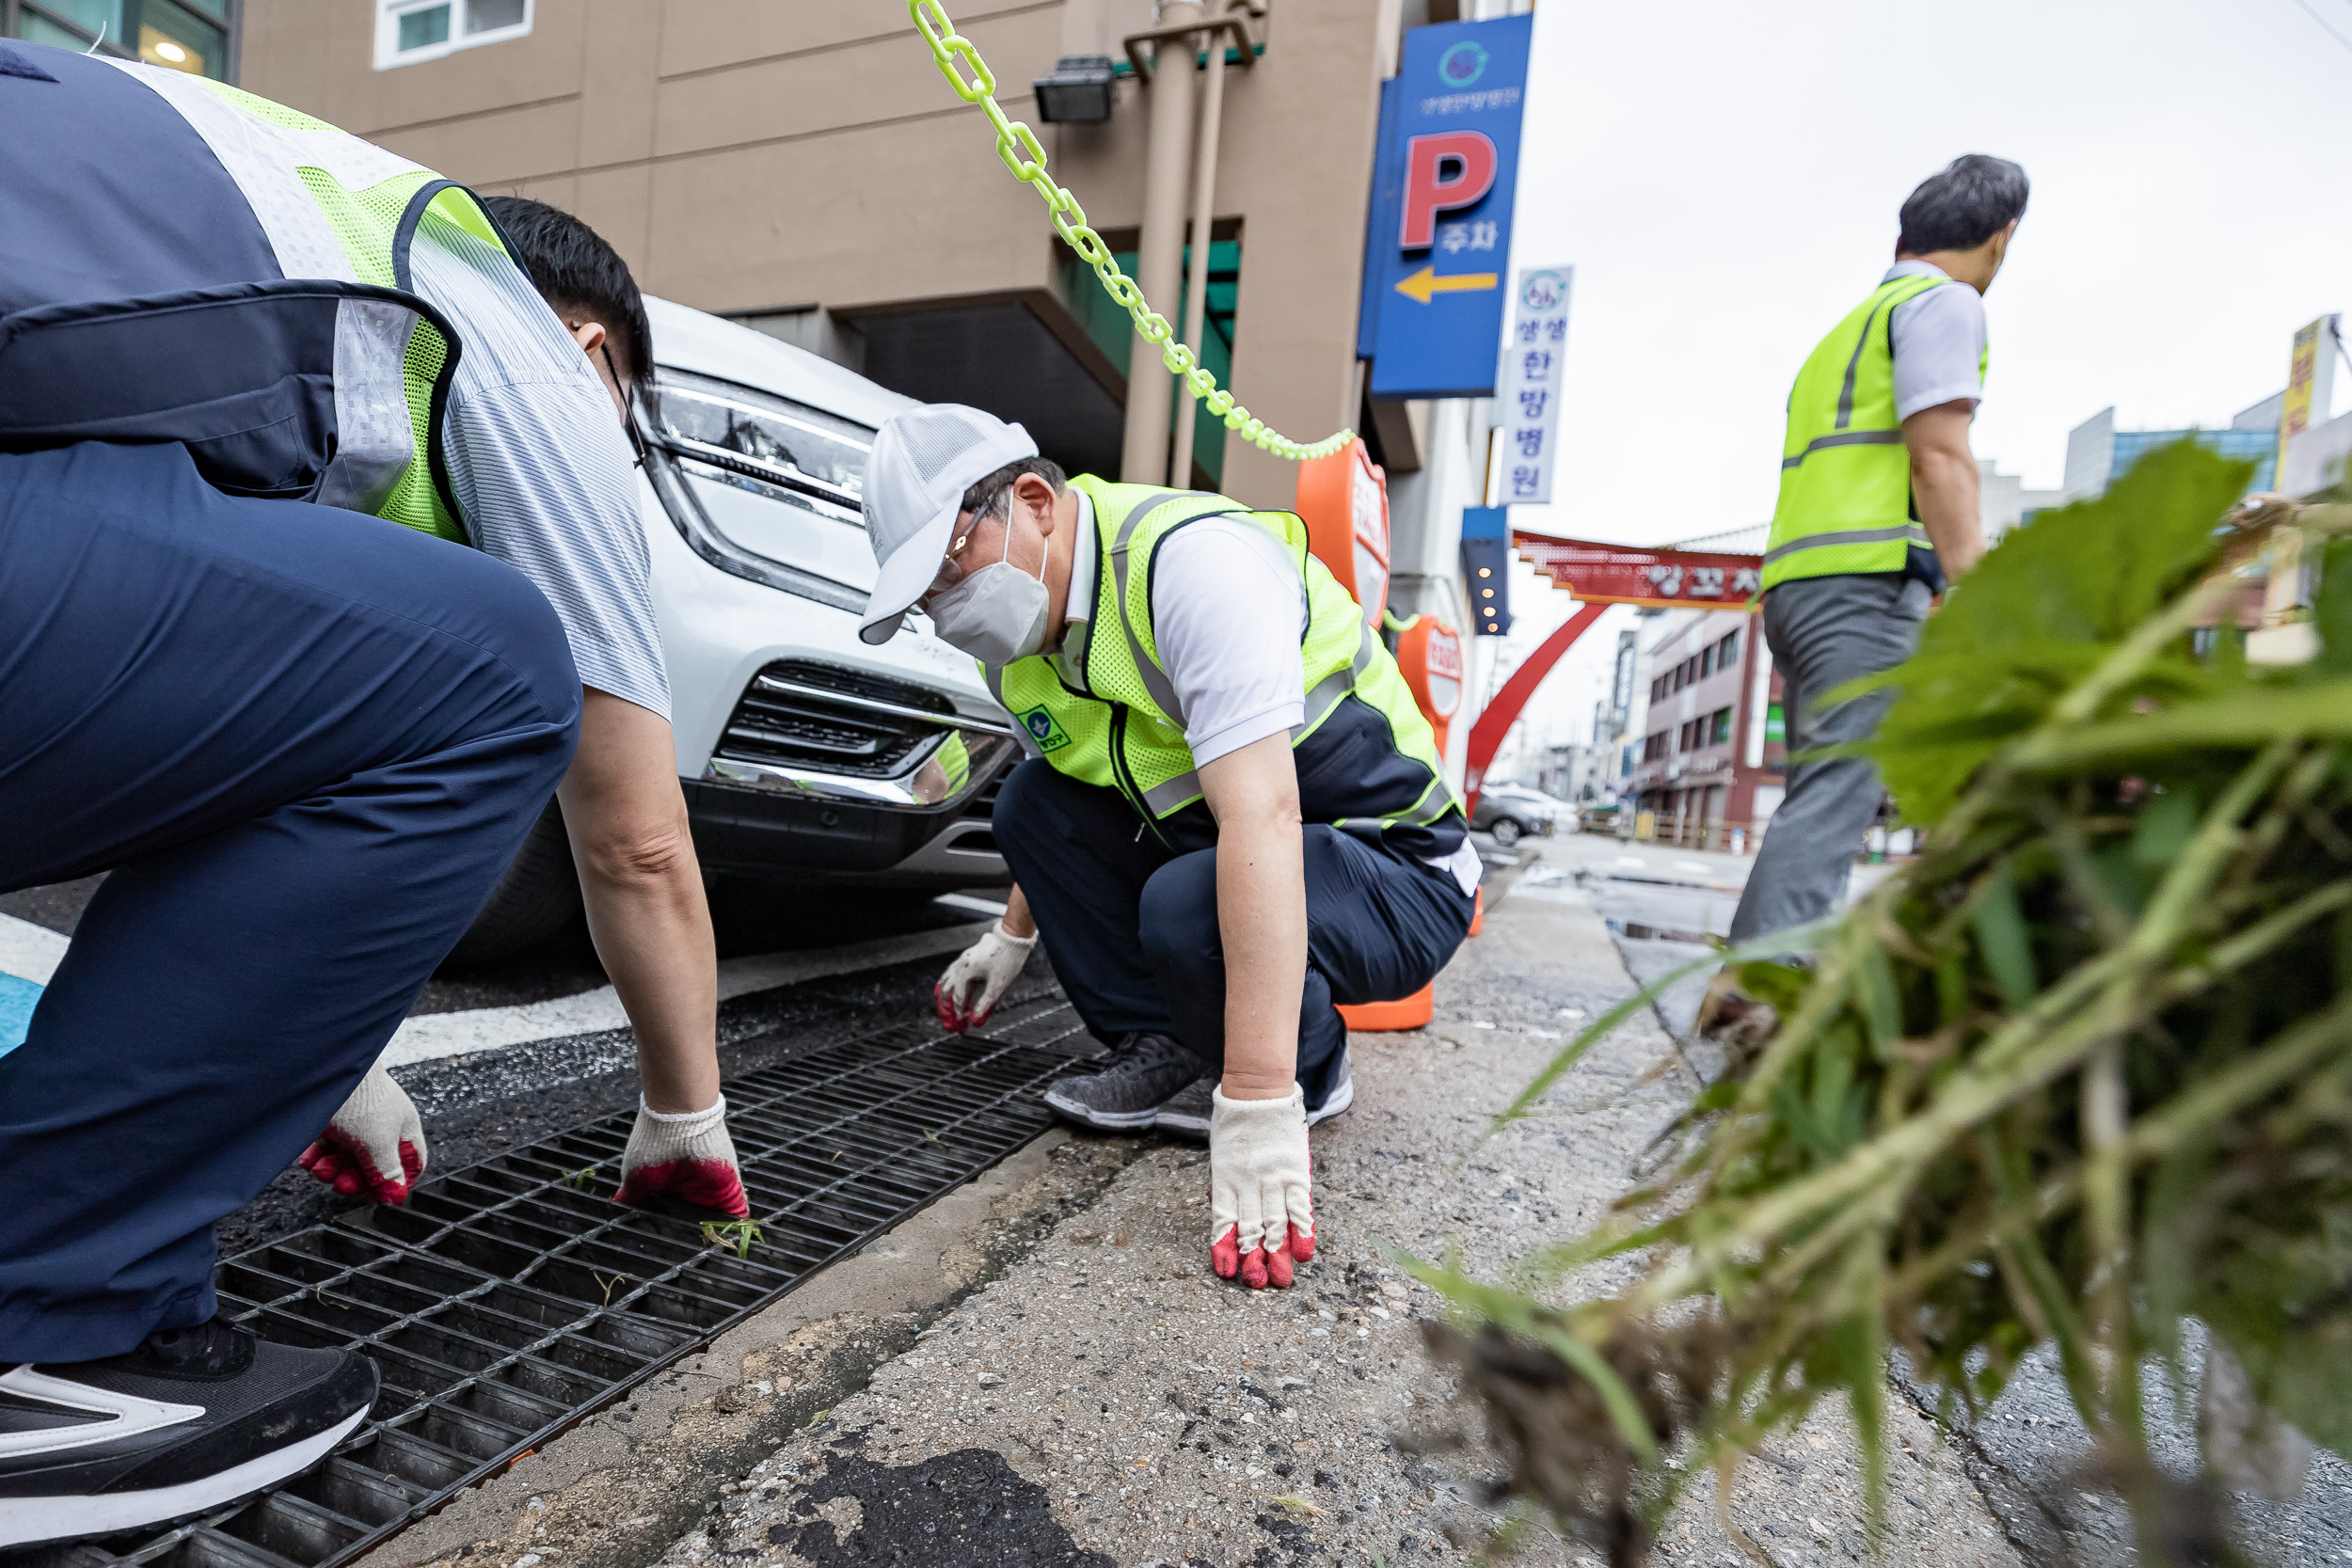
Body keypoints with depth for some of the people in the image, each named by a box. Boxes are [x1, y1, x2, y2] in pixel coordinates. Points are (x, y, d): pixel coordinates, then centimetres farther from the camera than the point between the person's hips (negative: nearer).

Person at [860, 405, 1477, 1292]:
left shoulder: (1190, 557, -27)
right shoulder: (1020, 631, 0)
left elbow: (1263, 817, -38)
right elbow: (1066, 817, 19)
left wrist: (1257, 1101, -41)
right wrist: (1014, 933, 27)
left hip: (1401, 876, -7)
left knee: (1189, 906, -34)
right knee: (1031, 800, 0)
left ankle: (1308, 1074, -2)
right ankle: (1163, 1050, 2)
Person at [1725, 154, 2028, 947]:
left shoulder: (1849, 327, 31)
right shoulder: (1943, 303, 5)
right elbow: (1941, 457, -9)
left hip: (1797, 582, 9)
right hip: (1866, 581, -8)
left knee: (1820, 800, 8)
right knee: (1834, 799, -17)